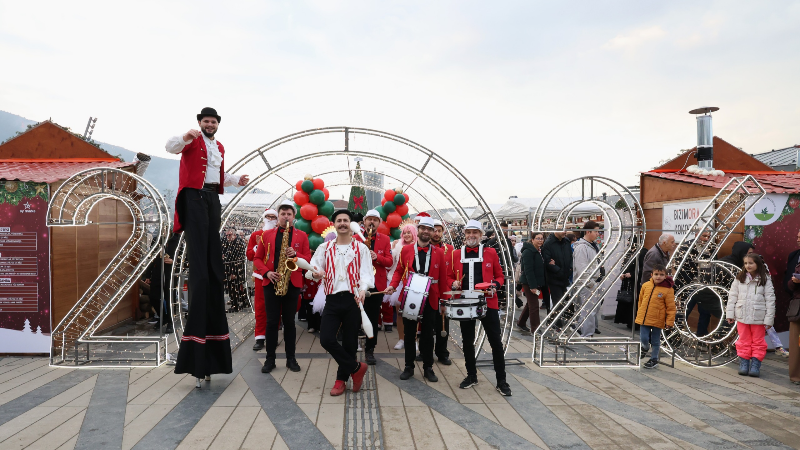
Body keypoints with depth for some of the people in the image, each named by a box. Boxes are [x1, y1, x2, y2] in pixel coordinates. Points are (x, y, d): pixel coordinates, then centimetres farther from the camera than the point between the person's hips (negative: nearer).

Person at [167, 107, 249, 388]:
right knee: (198, 263, -14)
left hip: (212, 198, 7)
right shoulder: (192, 141, 0)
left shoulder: (220, 147, 22)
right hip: (194, 197, -7)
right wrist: (186, 137, -36)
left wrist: (237, 180, 18)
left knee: (214, 263, 7)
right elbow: (170, 147, -19)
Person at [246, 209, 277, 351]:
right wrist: (258, 246, -11)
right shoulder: (256, 235, 8)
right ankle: (260, 337, 6)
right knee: (260, 307, 1)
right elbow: (249, 256, 4)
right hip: (261, 275, 1)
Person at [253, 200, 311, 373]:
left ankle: (291, 358, 15)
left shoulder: (302, 236, 6)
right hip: (270, 283, 1)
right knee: (271, 321, 3)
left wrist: (295, 254, -17)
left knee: (289, 321, 6)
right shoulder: (266, 234, 8)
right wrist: (267, 273, -8)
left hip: (292, 283, 0)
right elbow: (257, 258, 8)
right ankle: (270, 359, 12)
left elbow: (308, 260, 3)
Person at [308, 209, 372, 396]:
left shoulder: (361, 248, 6)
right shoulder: (324, 248, 11)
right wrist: (315, 273, -22)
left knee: (349, 342, 5)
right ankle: (356, 368, 9)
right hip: (332, 299, 1)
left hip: (353, 299, -1)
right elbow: (311, 269, 3)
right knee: (326, 339, -11)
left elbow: (366, 273, -4)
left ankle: (342, 379, 25)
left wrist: (363, 289, -25)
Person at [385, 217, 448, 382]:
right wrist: (393, 285, -11)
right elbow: (399, 271, 6)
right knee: (409, 333, 9)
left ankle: (428, 368, 20)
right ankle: (409, 367, 21)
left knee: (428, 335, 8)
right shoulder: (406, 250, 2)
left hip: (430, 300, 0)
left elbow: (443, 278, 4)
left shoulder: (439, 253, 2)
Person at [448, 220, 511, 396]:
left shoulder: (491, 253, 1)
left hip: (488, 303, -2)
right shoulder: (456, 254, 5)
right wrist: (454, 283, -10)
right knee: (467, 341, 12)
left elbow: (499, 276, 6)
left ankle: (501, 381, 12)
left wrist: (494, 286, -14)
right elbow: (450, 277, 12)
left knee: (496, 342, 0)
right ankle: (471, 376, 28)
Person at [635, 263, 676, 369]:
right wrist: (640, 312, 18)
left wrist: (670, 321, -9)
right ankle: (645, 347, 35)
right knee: (643, 338, 0)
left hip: (657, 320, -2)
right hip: (644, 318, 2)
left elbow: (671, 307, -7)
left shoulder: (668, 290, -11)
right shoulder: (646, 285, -1)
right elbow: (641, 300, 13)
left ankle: (654, 359, 29)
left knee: (655, 341, 10)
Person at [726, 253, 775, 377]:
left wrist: (769, 319, -7)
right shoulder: (739, 278, 2)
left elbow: (770, 300, -4)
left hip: (758, 317, -2)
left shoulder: (765, 280, -4)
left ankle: (755, 365, 13)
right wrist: (730, 313, 1)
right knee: (744, 341, 9)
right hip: (742, 316, 2)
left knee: (758, 342, 7)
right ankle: (744, 364, 15)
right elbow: (732, 296, 5)